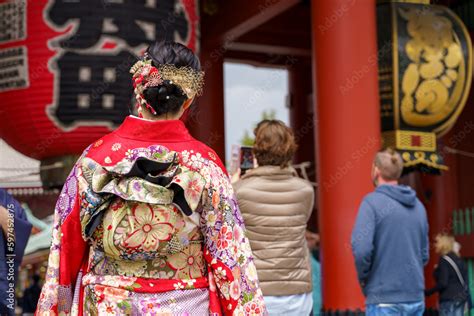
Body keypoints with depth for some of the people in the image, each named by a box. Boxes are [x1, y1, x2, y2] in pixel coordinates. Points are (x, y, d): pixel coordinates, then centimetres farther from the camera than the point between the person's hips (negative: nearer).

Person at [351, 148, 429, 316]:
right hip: (416, 297, 6)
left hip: (384, 298, -6)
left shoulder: (372, 202, -8)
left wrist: (363, 277, -2)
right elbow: (424, 253, 16)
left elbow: (361, 249, -18)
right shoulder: (418, 205, 11)